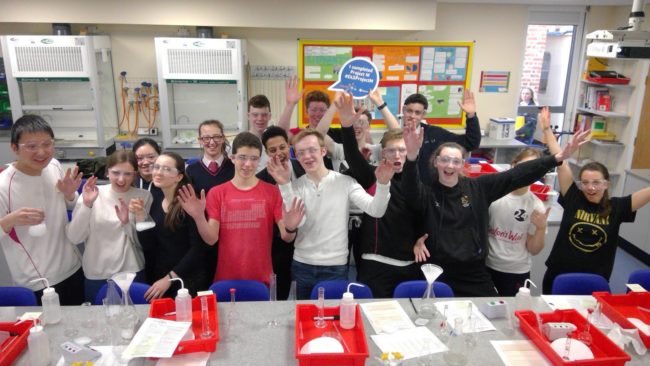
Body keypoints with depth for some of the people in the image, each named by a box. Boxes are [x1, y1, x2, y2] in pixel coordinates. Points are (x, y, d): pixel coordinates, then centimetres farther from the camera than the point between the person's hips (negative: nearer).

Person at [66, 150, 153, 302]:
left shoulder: (143, 197, -2)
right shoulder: (92, 193, -4)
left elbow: (144, 242, -2)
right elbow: (74, 237, -9)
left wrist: (127, 223, -20)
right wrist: (87, 204, -20)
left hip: (132, 274, 0)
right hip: (96, 275, 0)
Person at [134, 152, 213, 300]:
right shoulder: (154, 202, 5)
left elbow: (198, 248, -17)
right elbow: (148, 246, 2)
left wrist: (169, 278, -15)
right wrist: (140, 218, -10)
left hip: (188, 280, -5)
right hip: (158, 279, 6)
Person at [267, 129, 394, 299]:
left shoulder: (345, 182, -6)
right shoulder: (295, 186, -1)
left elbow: (376, 211, -15)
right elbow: (296, 221, -17)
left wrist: (383, 184, -32)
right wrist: (284, 185, -25)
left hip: (336, 267, -2)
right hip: (302, 266, 2)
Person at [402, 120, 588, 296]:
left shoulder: (478, 187, 3)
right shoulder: (427, 193, -5)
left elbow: (517, 175, -3)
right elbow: (410, 190, -26)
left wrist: (557, 158, -12)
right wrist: (412, 156, -46)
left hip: (475, 274, 3)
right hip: (440, 274, -3)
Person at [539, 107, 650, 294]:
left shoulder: (616, 207, -5)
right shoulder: (573, 198, -7)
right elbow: (560, 162, -11)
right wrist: (547, 129, -11)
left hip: (595, 282, 0)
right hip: (558, 276, 0)